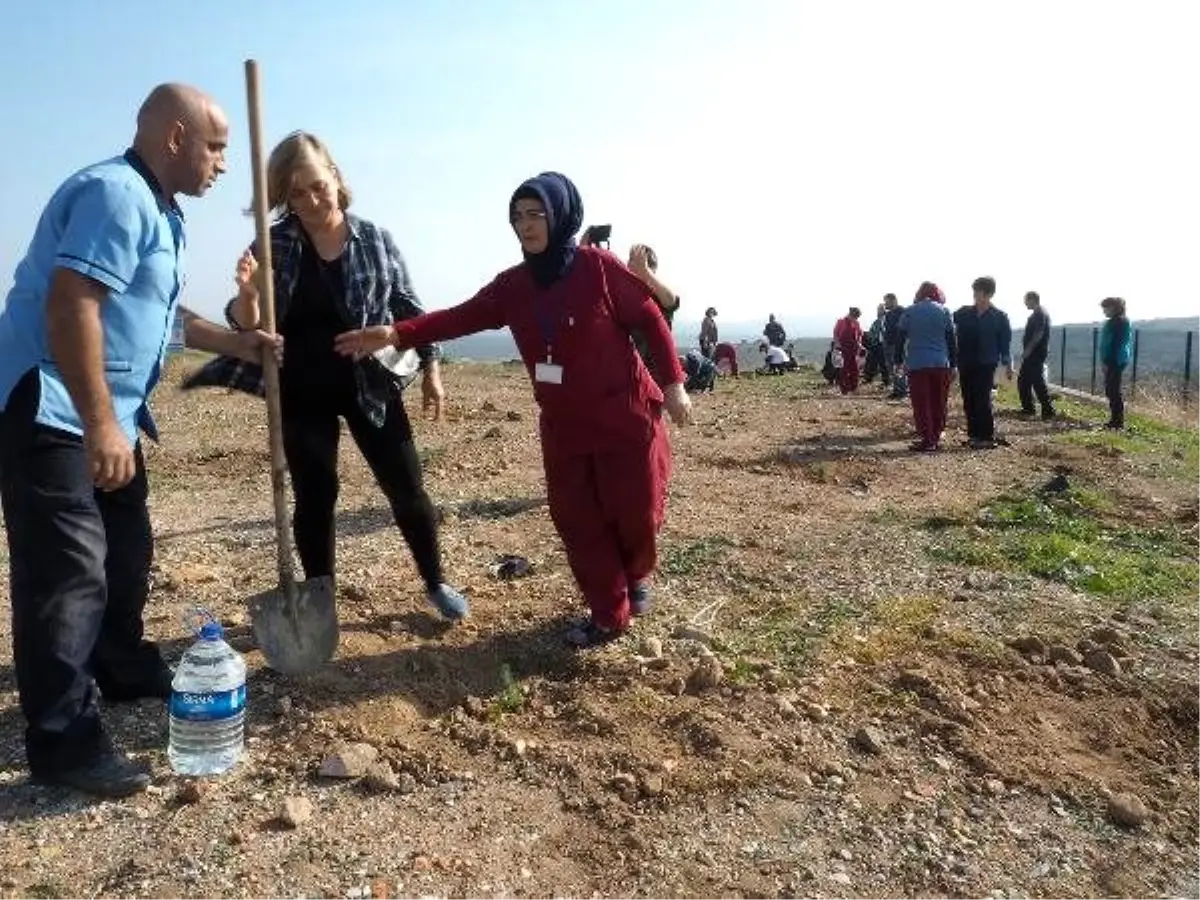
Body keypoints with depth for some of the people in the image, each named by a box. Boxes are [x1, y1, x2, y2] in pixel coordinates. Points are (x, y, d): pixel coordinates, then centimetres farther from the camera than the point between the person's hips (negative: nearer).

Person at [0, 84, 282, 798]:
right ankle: (63, 742, -1)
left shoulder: (158, 211, 17)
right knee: (68, 571, -9)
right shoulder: (115, 193, -17)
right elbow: (70, 307, -28)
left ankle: (125, 672, 36)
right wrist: (99, 424, -30)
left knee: (126, 552, 19)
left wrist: (239, 343, 23)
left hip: (110, 413, 11)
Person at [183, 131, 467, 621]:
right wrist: (247, 294, -27)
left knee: (406, 487, 5)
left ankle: (436, 583, 24)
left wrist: (430, 369, 5)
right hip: (303, 394, 0)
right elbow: (248, 324, -5)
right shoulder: (274, 244, -4)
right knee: (314, 498, 7)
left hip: (371, 387, 0)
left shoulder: (376, 240, -2)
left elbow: (408, 308, 7)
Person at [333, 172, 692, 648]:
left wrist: (673, 382, -6)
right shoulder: (514, 285, 1)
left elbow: (650, 318, -6)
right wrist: (396, 334, -18)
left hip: (625, 418, -5)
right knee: (576, 521, 7)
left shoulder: (598, 267, -13)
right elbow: (460, 317, -6)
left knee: (635, 512, 7)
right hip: (563, 426, 5)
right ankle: (610, 615, 22)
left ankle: (638, 575, 40)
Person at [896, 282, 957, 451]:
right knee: (938, 404, 9)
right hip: (940, 364, 1)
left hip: (916, 364, -1)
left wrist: (899, 361, 11)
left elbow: (900, 338, 4)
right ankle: (936, 438, 10)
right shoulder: (944, 312, 4)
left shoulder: (909, 312, 3)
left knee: (921, 405, 0)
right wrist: (953, 364, 8)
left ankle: (927, 440, -3)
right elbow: (952, 340, 4)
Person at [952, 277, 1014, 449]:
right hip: (965, 364, 4)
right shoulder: (964, 313, 7)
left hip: (986, 365, -4)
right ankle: (974, 435, 15)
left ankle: (987, 437, -1)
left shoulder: (999, 317, 0)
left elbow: (1005, 342, 1)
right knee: (969, 402, 7)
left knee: (983, 401, -7)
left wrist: (1007, 364, -2)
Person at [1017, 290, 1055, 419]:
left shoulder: (1040, 314, -14)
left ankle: (1048, 410, -6)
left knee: (1038, 382, -9)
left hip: (1036, 354, -10)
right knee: (1022, 380, 14)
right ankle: (1028, 408, 20)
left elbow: (1038, 335, -22)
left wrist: (1027, 350, -21)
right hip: (1031, 354, 10)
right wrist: (1026, 351, 17)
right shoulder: (1036, 314, 17)